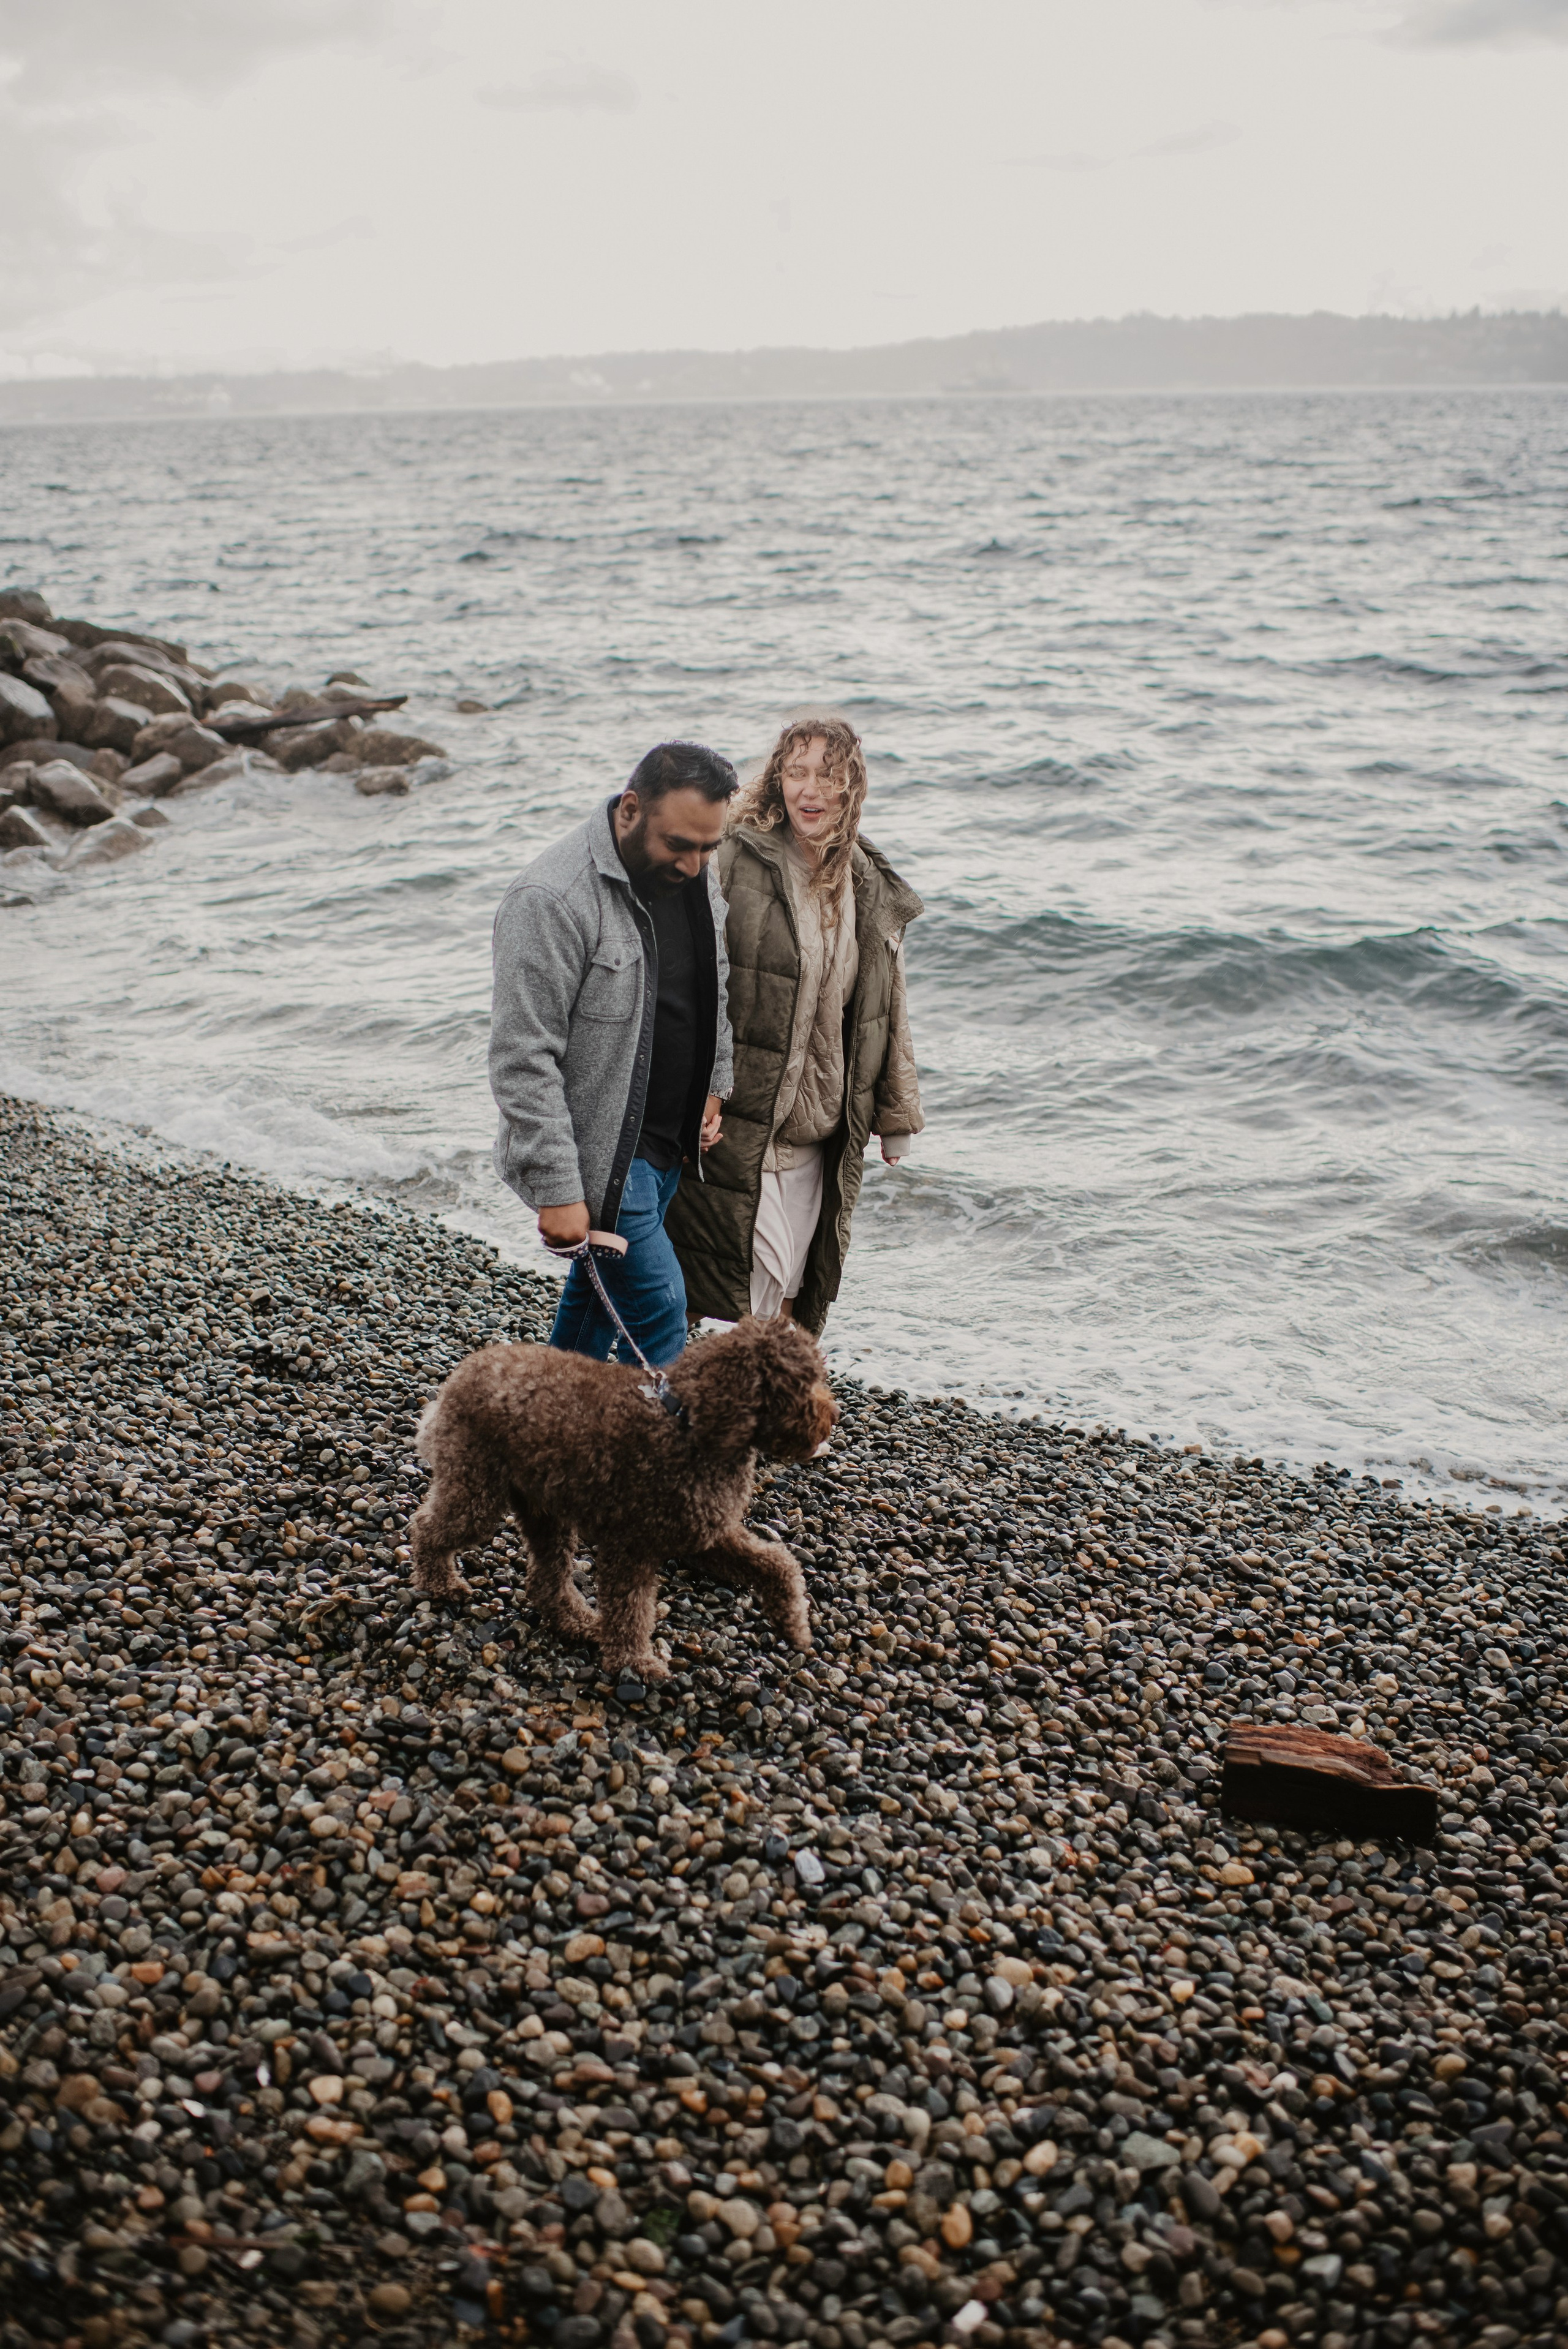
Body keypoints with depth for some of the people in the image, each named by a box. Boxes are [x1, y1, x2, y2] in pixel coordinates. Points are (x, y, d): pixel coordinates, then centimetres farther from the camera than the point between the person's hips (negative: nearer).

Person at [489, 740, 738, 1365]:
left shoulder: (694, 873, 2)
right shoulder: (552, 900, -24)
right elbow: (523, 1060, -24)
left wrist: (713, 1085, 17)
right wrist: (557, 1191, -25)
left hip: (668, 1142, 8)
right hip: (595, 1152, -8)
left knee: (599, 1293, 18)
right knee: (656, 1307, -7)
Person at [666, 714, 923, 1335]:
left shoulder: (872, 889, 9)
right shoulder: (732, 864, -11)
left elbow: (887, 1010, 17)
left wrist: (896, 1115, 21)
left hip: (820, 1137, 6)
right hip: (738, 1127, -5)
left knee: (791, 1298, 14)